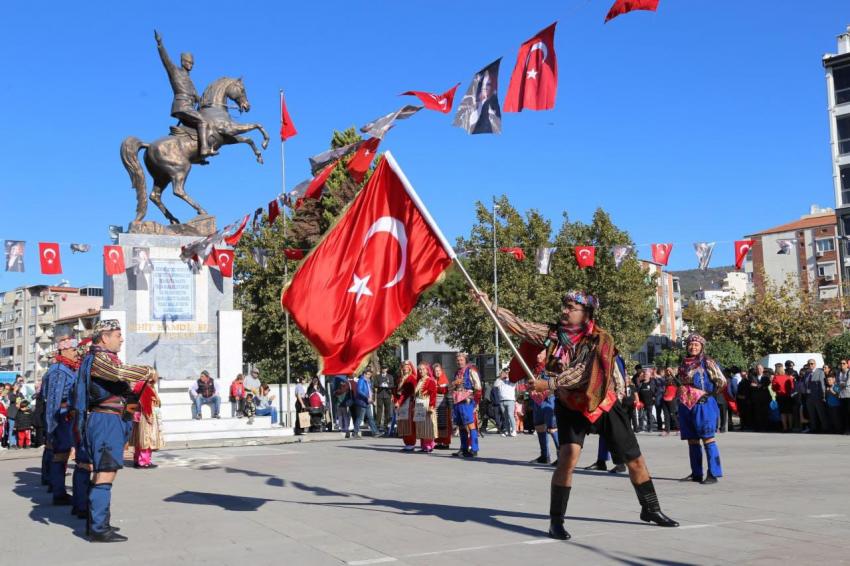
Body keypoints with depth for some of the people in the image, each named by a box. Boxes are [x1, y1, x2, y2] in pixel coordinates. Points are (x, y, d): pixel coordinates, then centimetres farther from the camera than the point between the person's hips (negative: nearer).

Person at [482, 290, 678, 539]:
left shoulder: (601, 340, -15)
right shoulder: (551, 334, -6)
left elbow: (581, 372, -25)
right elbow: (518, 325, -11)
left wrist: (549, 383, -31)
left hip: (604, 404, 0)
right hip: (571, 406, 0)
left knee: (635, 459, 8)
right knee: (568, 457, -22)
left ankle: (651, 509, 32)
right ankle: (556, 521, -10)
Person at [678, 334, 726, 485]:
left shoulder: (707, 362, -4)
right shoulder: (684, 363, 14)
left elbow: (722, 382, -6)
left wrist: (709, 393, 0)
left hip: (702, 405, -7)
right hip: (686, 406, 7)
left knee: (707, 439, -10)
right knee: (692, 441, 9)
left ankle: (713, 474, -9)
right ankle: (696, 474, 17)